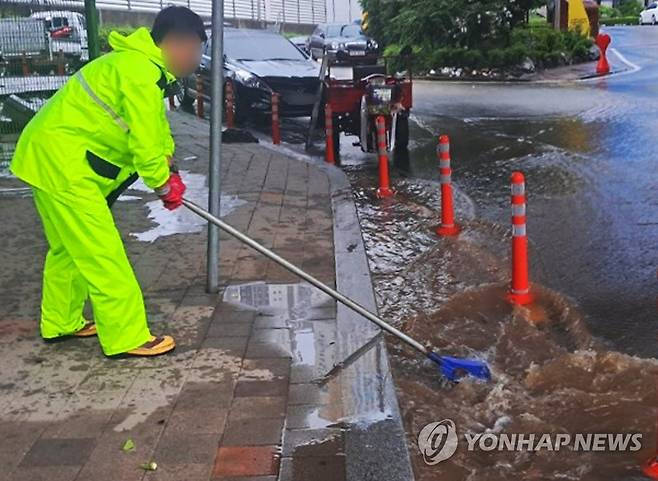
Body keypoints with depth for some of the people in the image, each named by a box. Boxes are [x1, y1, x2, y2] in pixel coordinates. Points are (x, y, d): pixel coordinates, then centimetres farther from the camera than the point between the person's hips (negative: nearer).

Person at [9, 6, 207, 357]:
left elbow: (155, 125, 20)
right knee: (101, 252, -6)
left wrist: (168, 170, 11)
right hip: (63, 161, -11)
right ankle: (126, 337, 2)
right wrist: (163, 184, -5)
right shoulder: (140, 73, -19)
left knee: (68, 247, 20)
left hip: (48, 155, 11)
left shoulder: (141, 64, 14)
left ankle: (60, 323, 34)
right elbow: (143, 140, -18)